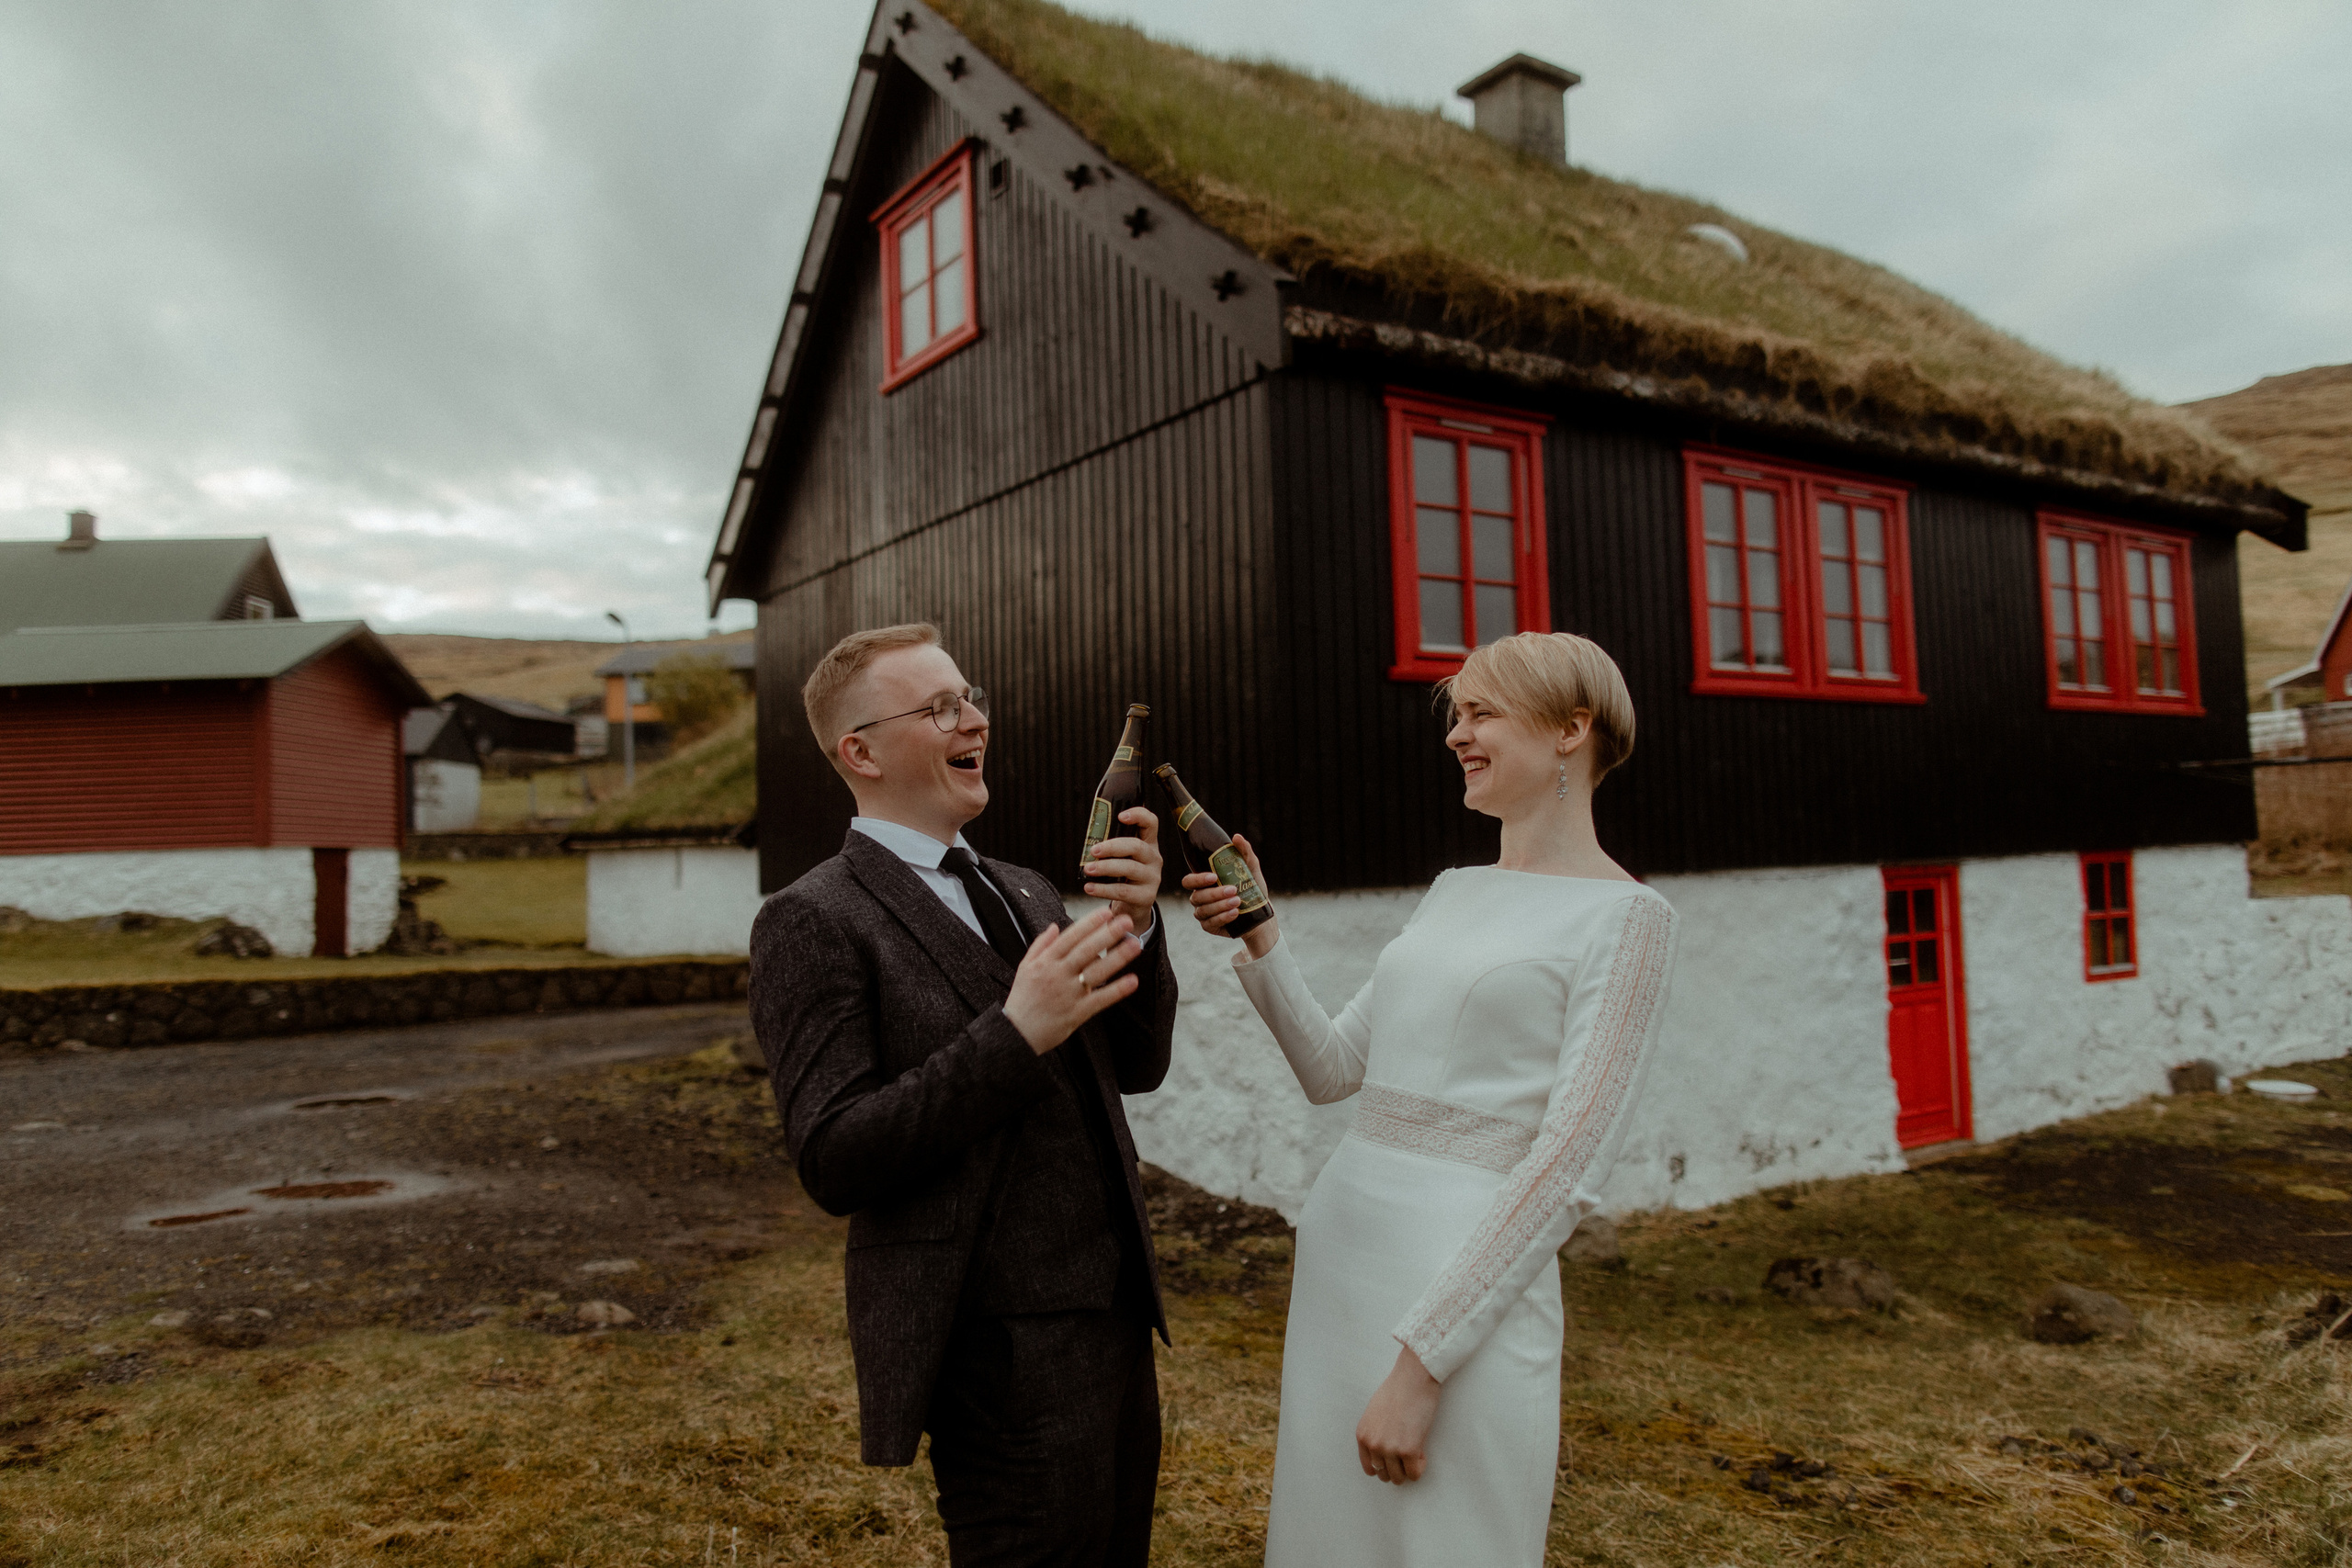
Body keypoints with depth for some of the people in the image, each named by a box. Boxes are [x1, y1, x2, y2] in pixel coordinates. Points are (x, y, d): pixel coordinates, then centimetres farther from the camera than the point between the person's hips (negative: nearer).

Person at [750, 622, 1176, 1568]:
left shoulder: (1023, 893, 12)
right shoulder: (813, 922, -12)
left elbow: (1136, 1066, 9)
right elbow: (833, 1162, -18)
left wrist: (1136, 925, -8)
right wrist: (1014, 1036, -26)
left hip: (1116, 1314, 8)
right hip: (996, 1351, -7)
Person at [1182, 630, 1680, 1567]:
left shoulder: (1625, 918, -9)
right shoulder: (1454, 891, 13)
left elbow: (1568, 1165, -15)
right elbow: (1331, 1068, 14)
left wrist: (1421, 1360, -18)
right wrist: (1259, 937, 0)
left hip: (1466, 1284, -7)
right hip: (1340, 1246, 7)